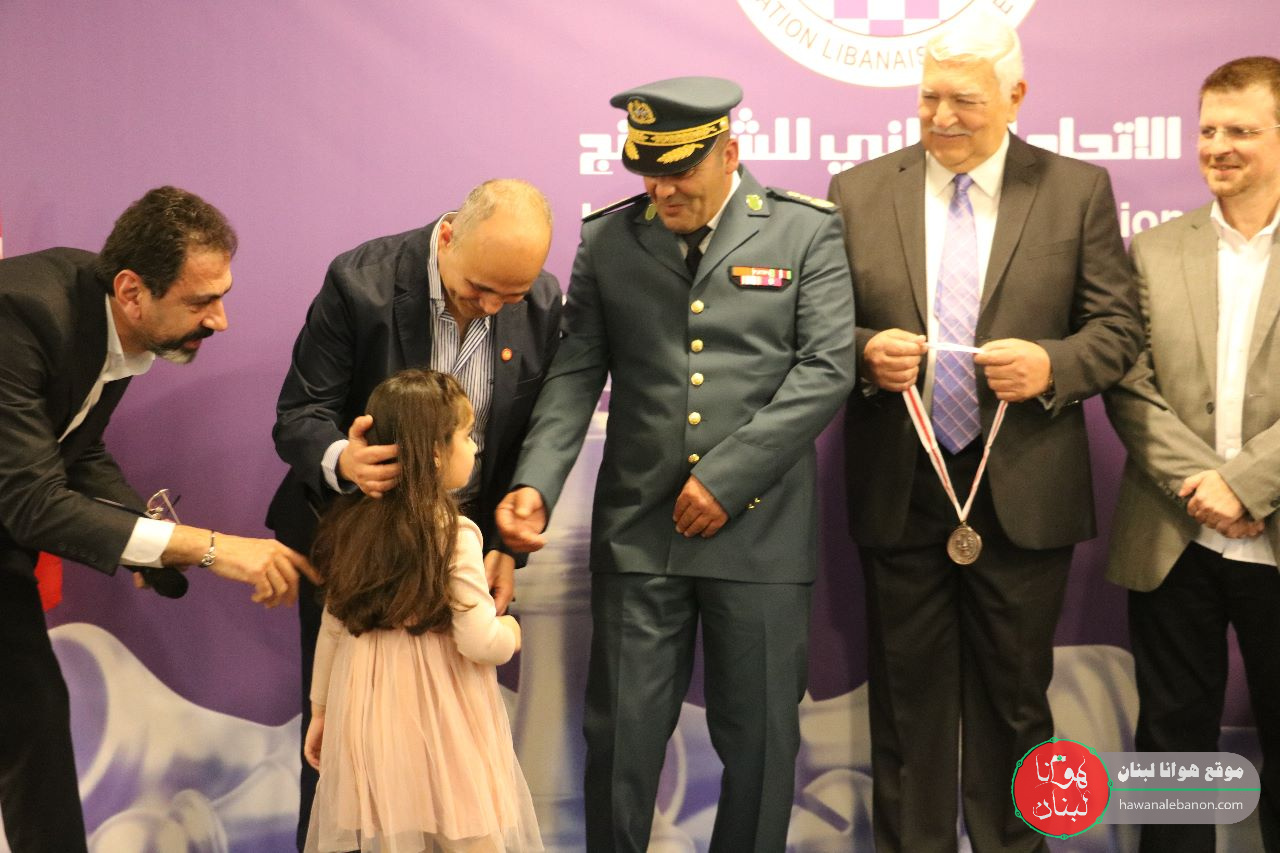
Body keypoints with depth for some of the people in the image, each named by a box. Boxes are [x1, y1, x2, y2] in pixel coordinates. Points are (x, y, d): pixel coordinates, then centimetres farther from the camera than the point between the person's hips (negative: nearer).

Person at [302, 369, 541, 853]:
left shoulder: (351, 525, 1)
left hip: (368, 708, 6)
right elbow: (481, 643, -18)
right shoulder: (454, 535, -16)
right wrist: (512, 631, 4)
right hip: (438, 717, -6)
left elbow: (332, 627, 8)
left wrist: (320, 710, 18)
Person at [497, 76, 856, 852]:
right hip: (638, 529, 1)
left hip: (759, 530, -1)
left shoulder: (807, 231, 1)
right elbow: (576, 373, 5)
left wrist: (727, 479, -11)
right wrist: (536, 483, -11)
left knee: (759, 736, 8)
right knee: (621, 732, 5)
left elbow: (827, 369, -6)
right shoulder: (608, 239, 7)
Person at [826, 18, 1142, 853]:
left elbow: (1119, 326, 1)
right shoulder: (858, 190, 4)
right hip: (900, 492, 1)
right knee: (908, 698, 10)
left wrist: (1052, 365, -17)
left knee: (1014, 698, 11)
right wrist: (864, 352, -15)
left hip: (1023, 493, -1)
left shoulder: (1078, 189, 1)